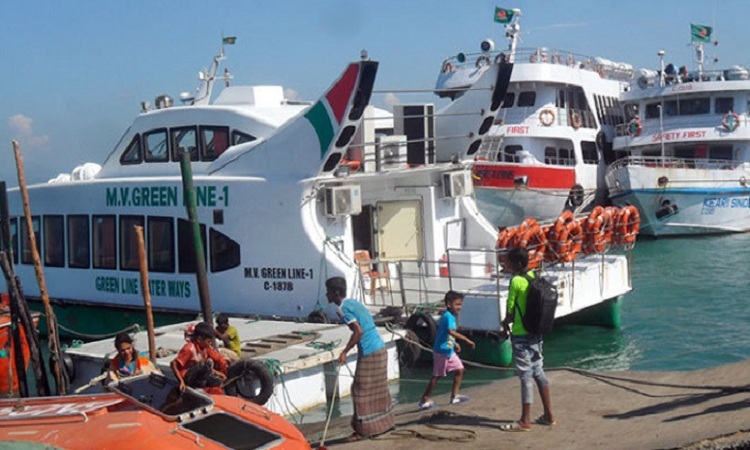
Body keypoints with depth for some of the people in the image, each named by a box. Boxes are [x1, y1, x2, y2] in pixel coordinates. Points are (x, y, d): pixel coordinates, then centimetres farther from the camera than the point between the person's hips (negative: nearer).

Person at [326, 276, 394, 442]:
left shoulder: (343, 308, -13)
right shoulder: (352, 302, 15)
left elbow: (358, 331, -21)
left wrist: (344, 352, -15)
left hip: (369, 353, -9)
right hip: (378, 348, 9)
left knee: (363, 391, -1)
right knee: (377, 389, 17)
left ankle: (364, 430, 4)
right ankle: (382, 423, 25)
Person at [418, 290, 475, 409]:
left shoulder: (451, 316, 9)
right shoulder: (448, 316, -22)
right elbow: (451, 332, -38)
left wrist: (455, 343, 19)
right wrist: (467, 340, -39)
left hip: (449, 351, 9)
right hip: (441, 351, -9)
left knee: (459, 370, 9)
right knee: (437, 376, -1)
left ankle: (454, 396, 18)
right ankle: (424, 401, 9)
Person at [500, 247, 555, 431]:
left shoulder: (516, 281, -16)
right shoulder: (534, 277, 6)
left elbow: (511, 309, -11)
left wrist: (505, 323, 8)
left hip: (521, 334, -8)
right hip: (536, 332, 8)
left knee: (526, 375, -4)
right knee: (538, 371, 15)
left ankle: (525, 421, 2)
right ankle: (548, 414, 21)